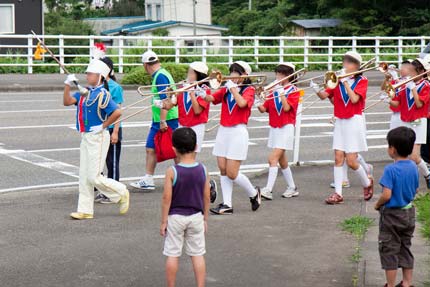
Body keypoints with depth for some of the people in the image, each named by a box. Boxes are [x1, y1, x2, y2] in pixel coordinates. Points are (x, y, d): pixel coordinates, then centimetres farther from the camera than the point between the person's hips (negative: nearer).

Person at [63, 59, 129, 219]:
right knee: (84, 176, 9)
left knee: (94, 177, -6)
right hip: (85, 137, 8)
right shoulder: (85, 92, 9)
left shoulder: (102, 94, -16)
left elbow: (117, 112, -26)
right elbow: (67, 102, 6)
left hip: (97, 137, -8)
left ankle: (121, 193, 15)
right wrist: (67, 85, -5)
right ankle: (85, 210, 14)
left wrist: (103, 126, -18)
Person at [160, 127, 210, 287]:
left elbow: (167, 198, -13)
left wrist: (163, 221, -4)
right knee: (198, 254, 9)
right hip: (196, 216, 3)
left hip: (175, 217, -2)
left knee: (172, 255, 7)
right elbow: (206, 197, 0)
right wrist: (205, 219, 12)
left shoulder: (172, 172, -15)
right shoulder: (202, 170, -6)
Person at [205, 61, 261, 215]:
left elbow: (242, 103, -22)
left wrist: (233, 87, -15)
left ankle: (254, 193, 16)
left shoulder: (249, 89, -2)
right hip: (223, 131, 6)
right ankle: (227, 205, 8)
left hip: (238, 132, -6)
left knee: (231, 173, -7)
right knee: (223, 170, 3)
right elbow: (210, 99, 1)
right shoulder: (225, 89, 13)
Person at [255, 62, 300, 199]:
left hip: (286, 128, -7)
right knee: (282, 161, 13)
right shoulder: (274, 91, 12)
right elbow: (264, 109, 5)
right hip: (274, 128, 7)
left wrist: (281, 91, -17)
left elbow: (286, 107, -19)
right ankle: (292, 188, 26)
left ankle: (268, 190, -21)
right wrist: (258, 104, -15)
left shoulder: (294, 91, -4)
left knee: (273, 159, -16)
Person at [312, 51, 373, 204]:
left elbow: (354, 99, -17)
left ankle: (367, 183, 20)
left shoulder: (361, 81, -1)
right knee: (338, 158, -1)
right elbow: (324, 95, -1)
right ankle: (337, 193, 2)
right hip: (339, 122, 4)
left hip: (354, 121, -4)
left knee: (351, 160, -6)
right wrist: (317, 90, -21)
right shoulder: (338, 80, 8)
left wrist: (345, 81, -16)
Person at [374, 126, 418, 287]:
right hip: (409, 213, 7)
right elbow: (415, 191, 7)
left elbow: (387, 195, -25)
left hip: (391, 215, -6)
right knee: (406, 248, 18)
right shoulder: (413, 167, -3)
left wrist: (377, 205, -8)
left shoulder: (391, 170, -23)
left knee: (389, 251, 6)